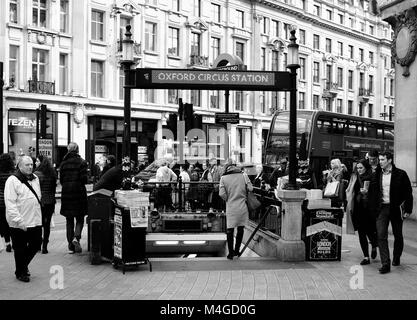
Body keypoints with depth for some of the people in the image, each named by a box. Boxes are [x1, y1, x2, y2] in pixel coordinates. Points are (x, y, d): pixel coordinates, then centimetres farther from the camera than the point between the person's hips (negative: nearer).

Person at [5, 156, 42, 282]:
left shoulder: (35, 178, 11)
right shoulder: (12, 180, -12)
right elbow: (10, 204, -16)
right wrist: (19, 221, -21)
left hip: (35, 221, 6)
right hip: (19, 224, -6)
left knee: (36, 245, 14)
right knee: (20, 249, 8)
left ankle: (24, 265, 39)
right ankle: (20, 272, 28)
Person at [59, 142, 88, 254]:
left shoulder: (63, 163, 4)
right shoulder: (81, 162, -6)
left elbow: (61, 179, 4)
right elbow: (84, 179, -11)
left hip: (66, 194, 3)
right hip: (79, 192, -3)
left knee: (69, 220, 11)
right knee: (80, 219, 8)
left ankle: (71, 245, 13)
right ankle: (76, 237, -16)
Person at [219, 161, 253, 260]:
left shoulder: (223, 178, -1)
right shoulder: (243, 175, 1)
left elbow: (222, 193, -7)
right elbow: (250, 188, -2)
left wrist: (228, 200, 10)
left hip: (231, 207, -1)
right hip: (242, 206, 1)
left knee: (230, 230, 7)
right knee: (240, 229, 14)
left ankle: (231, 253, 8)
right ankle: (237, 250, 21)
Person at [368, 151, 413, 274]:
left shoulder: (400, 174, -5)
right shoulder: (376, 175, 5)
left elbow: (408, 193, -2)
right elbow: (372, 193, 9)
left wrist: (408, 209, -6)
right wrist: (373, 209, 2)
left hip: (396, 208, -2)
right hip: (382, 209, 2)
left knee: (398, 235, 13)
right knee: (381, 236, -8)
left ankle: (396, 258, 35)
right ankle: (385, 264, -6)